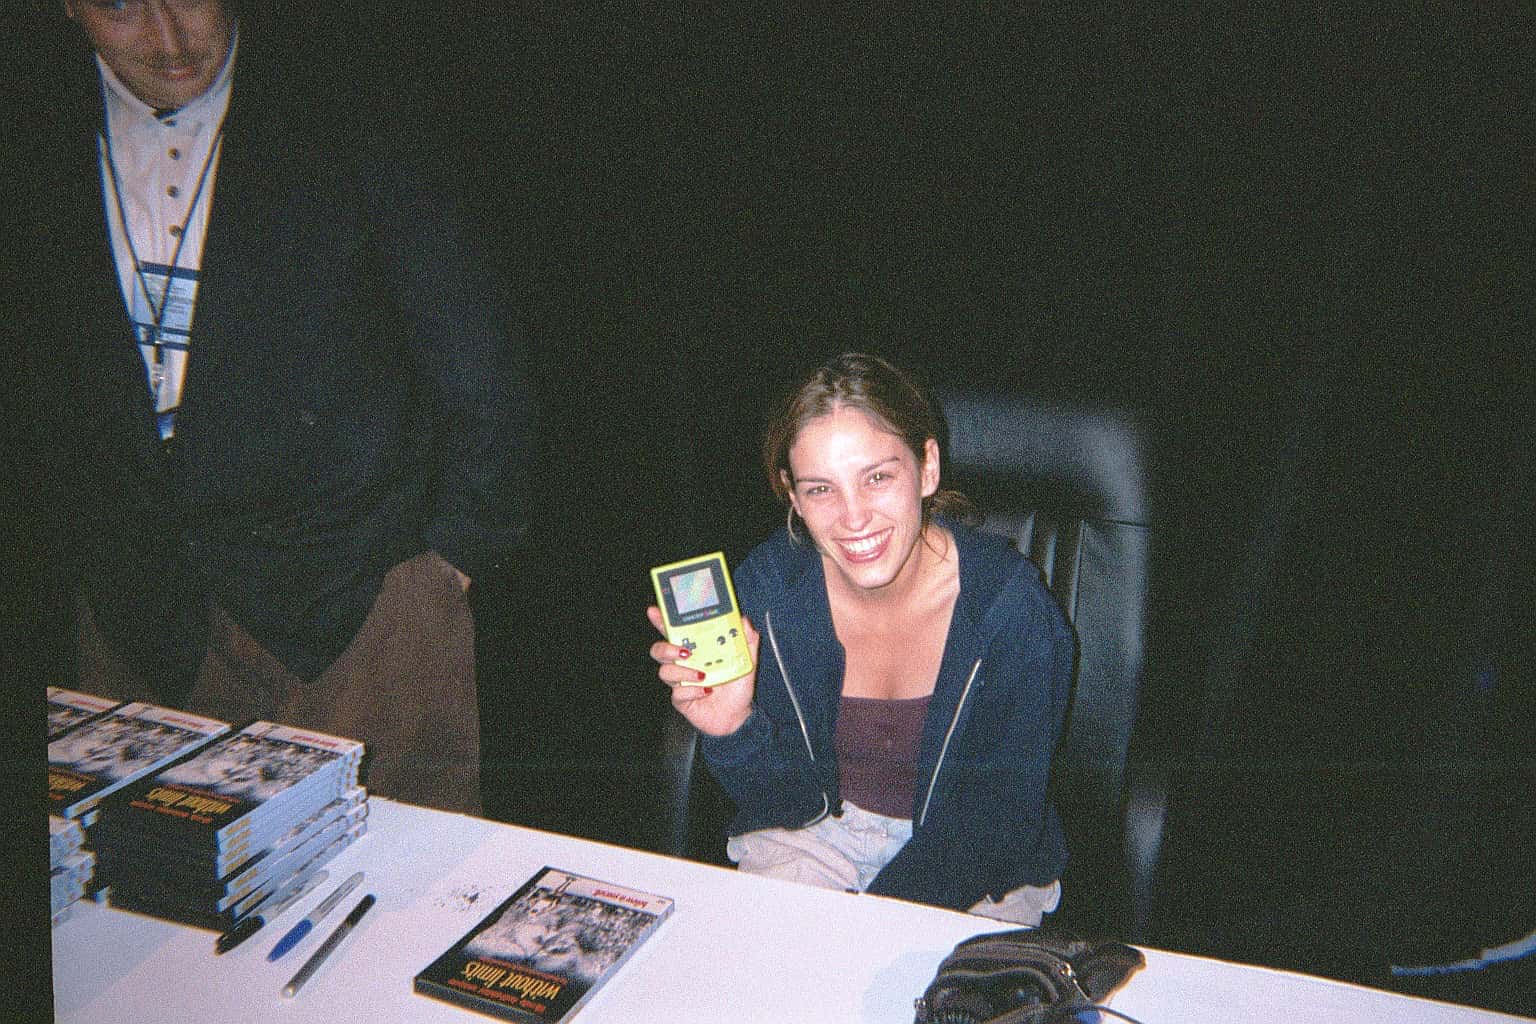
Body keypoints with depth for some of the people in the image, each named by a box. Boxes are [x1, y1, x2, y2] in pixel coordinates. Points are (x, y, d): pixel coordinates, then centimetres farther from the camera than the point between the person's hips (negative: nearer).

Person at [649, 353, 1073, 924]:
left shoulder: (1009, 603, -23)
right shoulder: (767, 585, -17)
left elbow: (998, 816, -14)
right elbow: (788, 804, -9)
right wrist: (736, 731, -31)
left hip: (975, 865, -1)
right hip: (818, 827, 2)